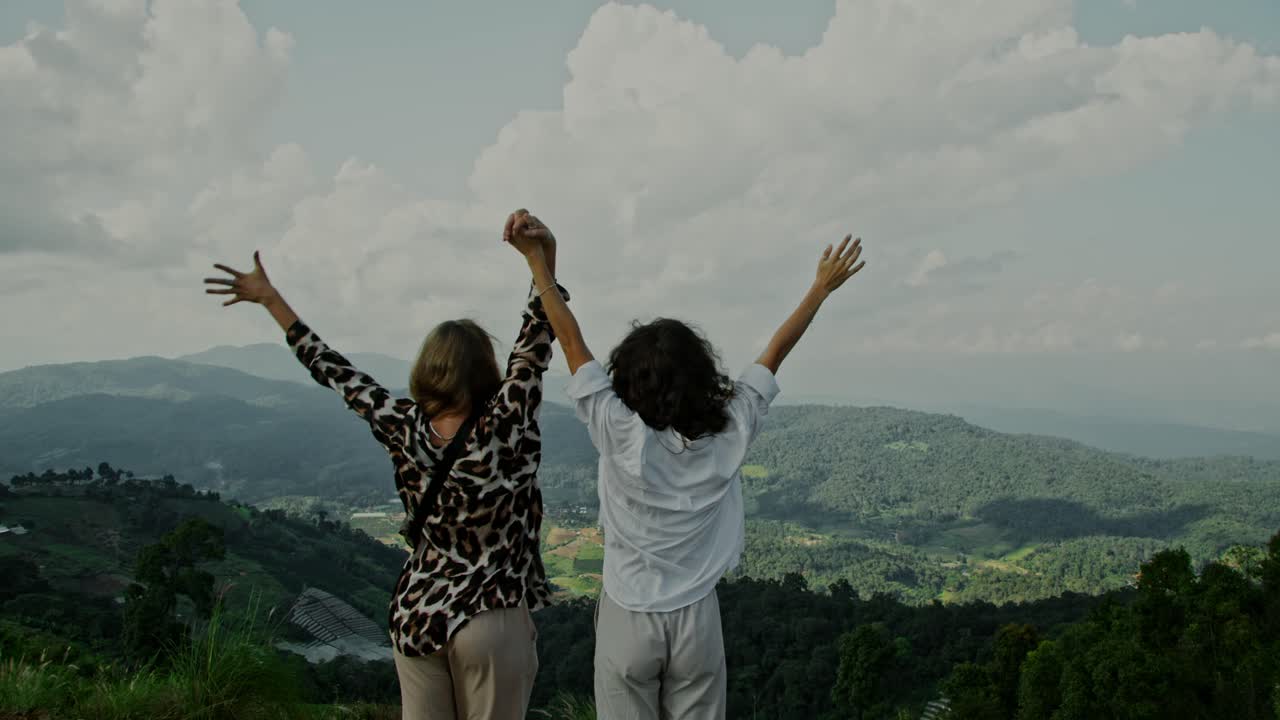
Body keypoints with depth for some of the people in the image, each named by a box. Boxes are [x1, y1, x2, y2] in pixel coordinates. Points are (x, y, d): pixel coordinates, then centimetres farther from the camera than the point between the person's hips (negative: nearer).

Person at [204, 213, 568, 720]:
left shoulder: (404, 429, -9)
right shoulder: (502, 430, -19)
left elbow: (338, 375, 1)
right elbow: (536, 344, -15)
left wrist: (271, 299, 11)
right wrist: (544, 262, -20)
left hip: (417, 615, 4)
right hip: (492, 620, -4)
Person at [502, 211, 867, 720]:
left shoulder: (619, 435, -16)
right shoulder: (729, 434, -9)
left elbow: (571, 339, -14)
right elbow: (775, 353, 1)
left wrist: (536, 256, -11)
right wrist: (822, 288, 12)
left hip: (629, 620, -2)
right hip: (696, 620, 2)